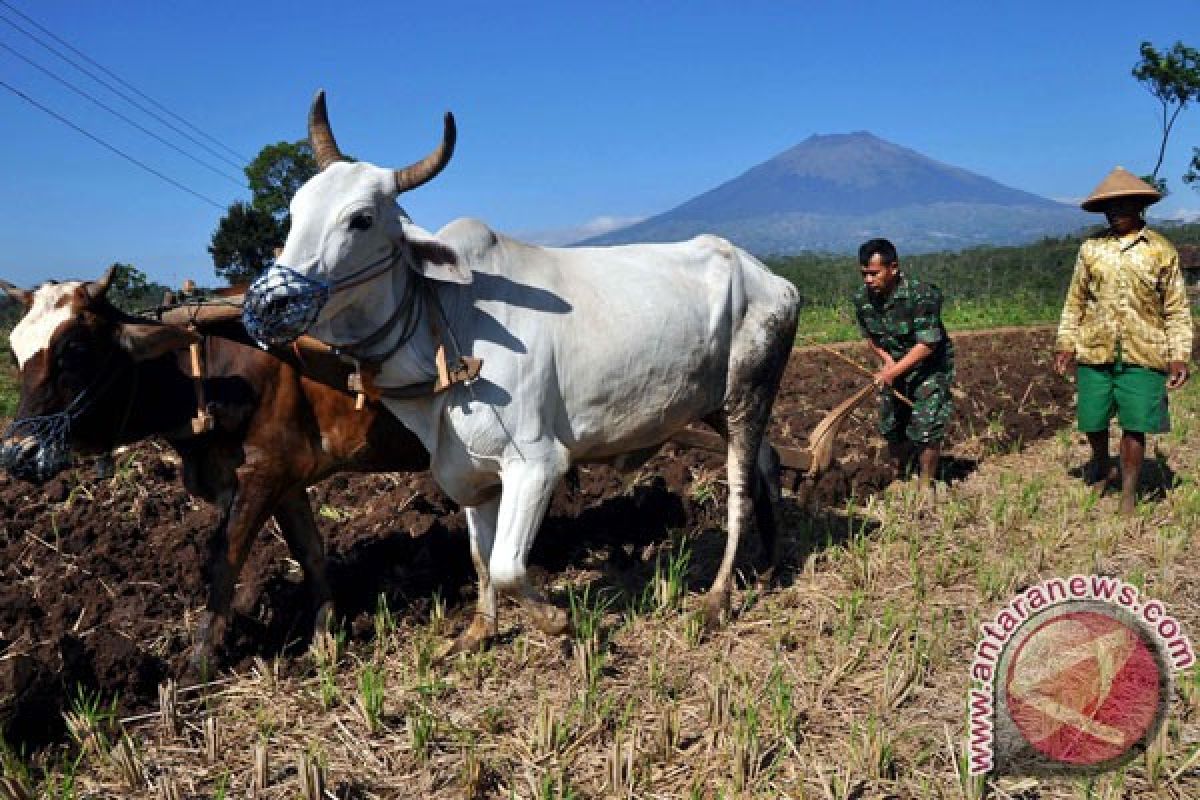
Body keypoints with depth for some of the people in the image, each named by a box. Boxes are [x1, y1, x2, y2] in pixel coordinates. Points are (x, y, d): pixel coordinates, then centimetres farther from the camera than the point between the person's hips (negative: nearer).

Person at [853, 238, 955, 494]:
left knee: (925, 429, -10)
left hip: (929, 367, -6)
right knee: (891, 426, 11)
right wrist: (886, 357, -13)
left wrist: (894, 371, -31)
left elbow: (927, 345, -29)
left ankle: (925, 485, 8)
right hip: (894, 367, 6)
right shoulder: (862, 298, -11)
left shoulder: (920, 295, -29)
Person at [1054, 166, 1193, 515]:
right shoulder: (1091, 248, 5)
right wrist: (1065, 344, 1)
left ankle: (1128, 493, 17)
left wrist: (1179, 355, -4)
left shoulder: (1161, 250, 1)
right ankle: (1102, 467, 39)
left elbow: (1177, 309, 3)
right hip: (1094, 353, 2)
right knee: (1092, 422, 8)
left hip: (1143, 356, -1)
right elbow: (1075, 301, 9)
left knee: (1135, 426, 2)